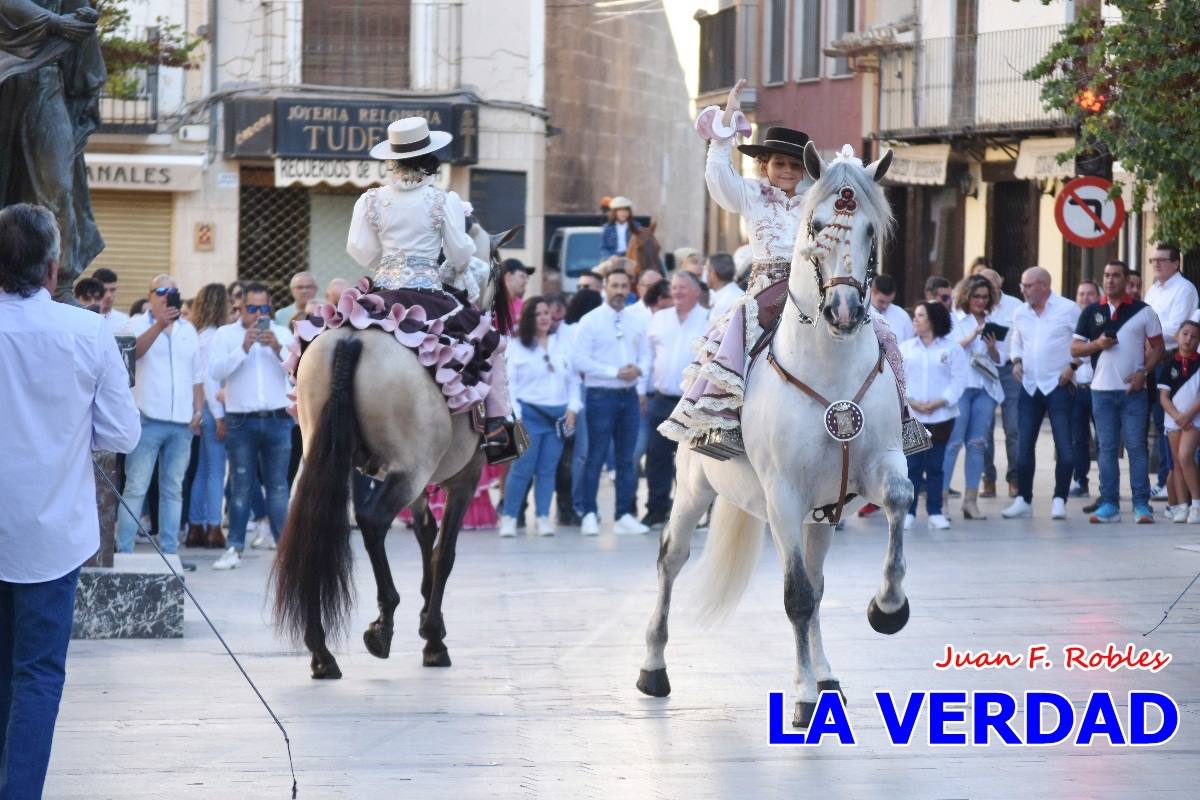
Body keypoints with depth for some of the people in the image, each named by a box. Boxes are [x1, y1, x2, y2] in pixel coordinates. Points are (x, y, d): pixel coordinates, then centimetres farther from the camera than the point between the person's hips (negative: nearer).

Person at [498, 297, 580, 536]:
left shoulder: (561, 345, 13)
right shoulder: (516, 347, 2)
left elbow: (572, 379, 14)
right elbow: (508, 383, -2)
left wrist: (572, 407, 2)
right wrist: (513, 415, -10)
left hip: (558, 415, 4)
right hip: (529, 414, -3)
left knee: (548, 469, 3)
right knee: (522, 467, -7)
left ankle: (543, 517, 7)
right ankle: (509, 517, 1)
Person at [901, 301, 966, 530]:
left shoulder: (951, 348, 2)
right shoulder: (905, 348, 9)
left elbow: (959, 380, -3)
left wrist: (939, 402, -12)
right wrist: (911, 402, -10)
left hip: (941, 415, -1)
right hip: (910, 416, 1)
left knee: (935, 466, 4)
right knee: (912, 465, -1)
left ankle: (935, 513, 8)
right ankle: (908, 512, 2)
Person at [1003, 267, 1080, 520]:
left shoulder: (1068, 309, -5)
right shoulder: (1021, 313, 11)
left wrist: (1072, 365, -14)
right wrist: (1016, 360, 5)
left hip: (1058, 385, -5)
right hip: (1030, 385, 5)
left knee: (1064, 445, -6)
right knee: (1024, 445, 4)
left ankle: (1059, 500, 2)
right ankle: (1023, 499, 12)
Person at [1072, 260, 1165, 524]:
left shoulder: (1143, 311, 3)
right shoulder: (1091, 312, 10)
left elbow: (1157, 347, 4)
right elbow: (1075, 349, 10)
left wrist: (1143, 371, -11)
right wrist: (1097, 344, -10)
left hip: (1133, 390, -2)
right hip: (1102, 390, 2)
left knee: (1136, 447, -5)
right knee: (1106, 448, 4)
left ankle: (1141, 505, -4)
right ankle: (1108, 505, 6)